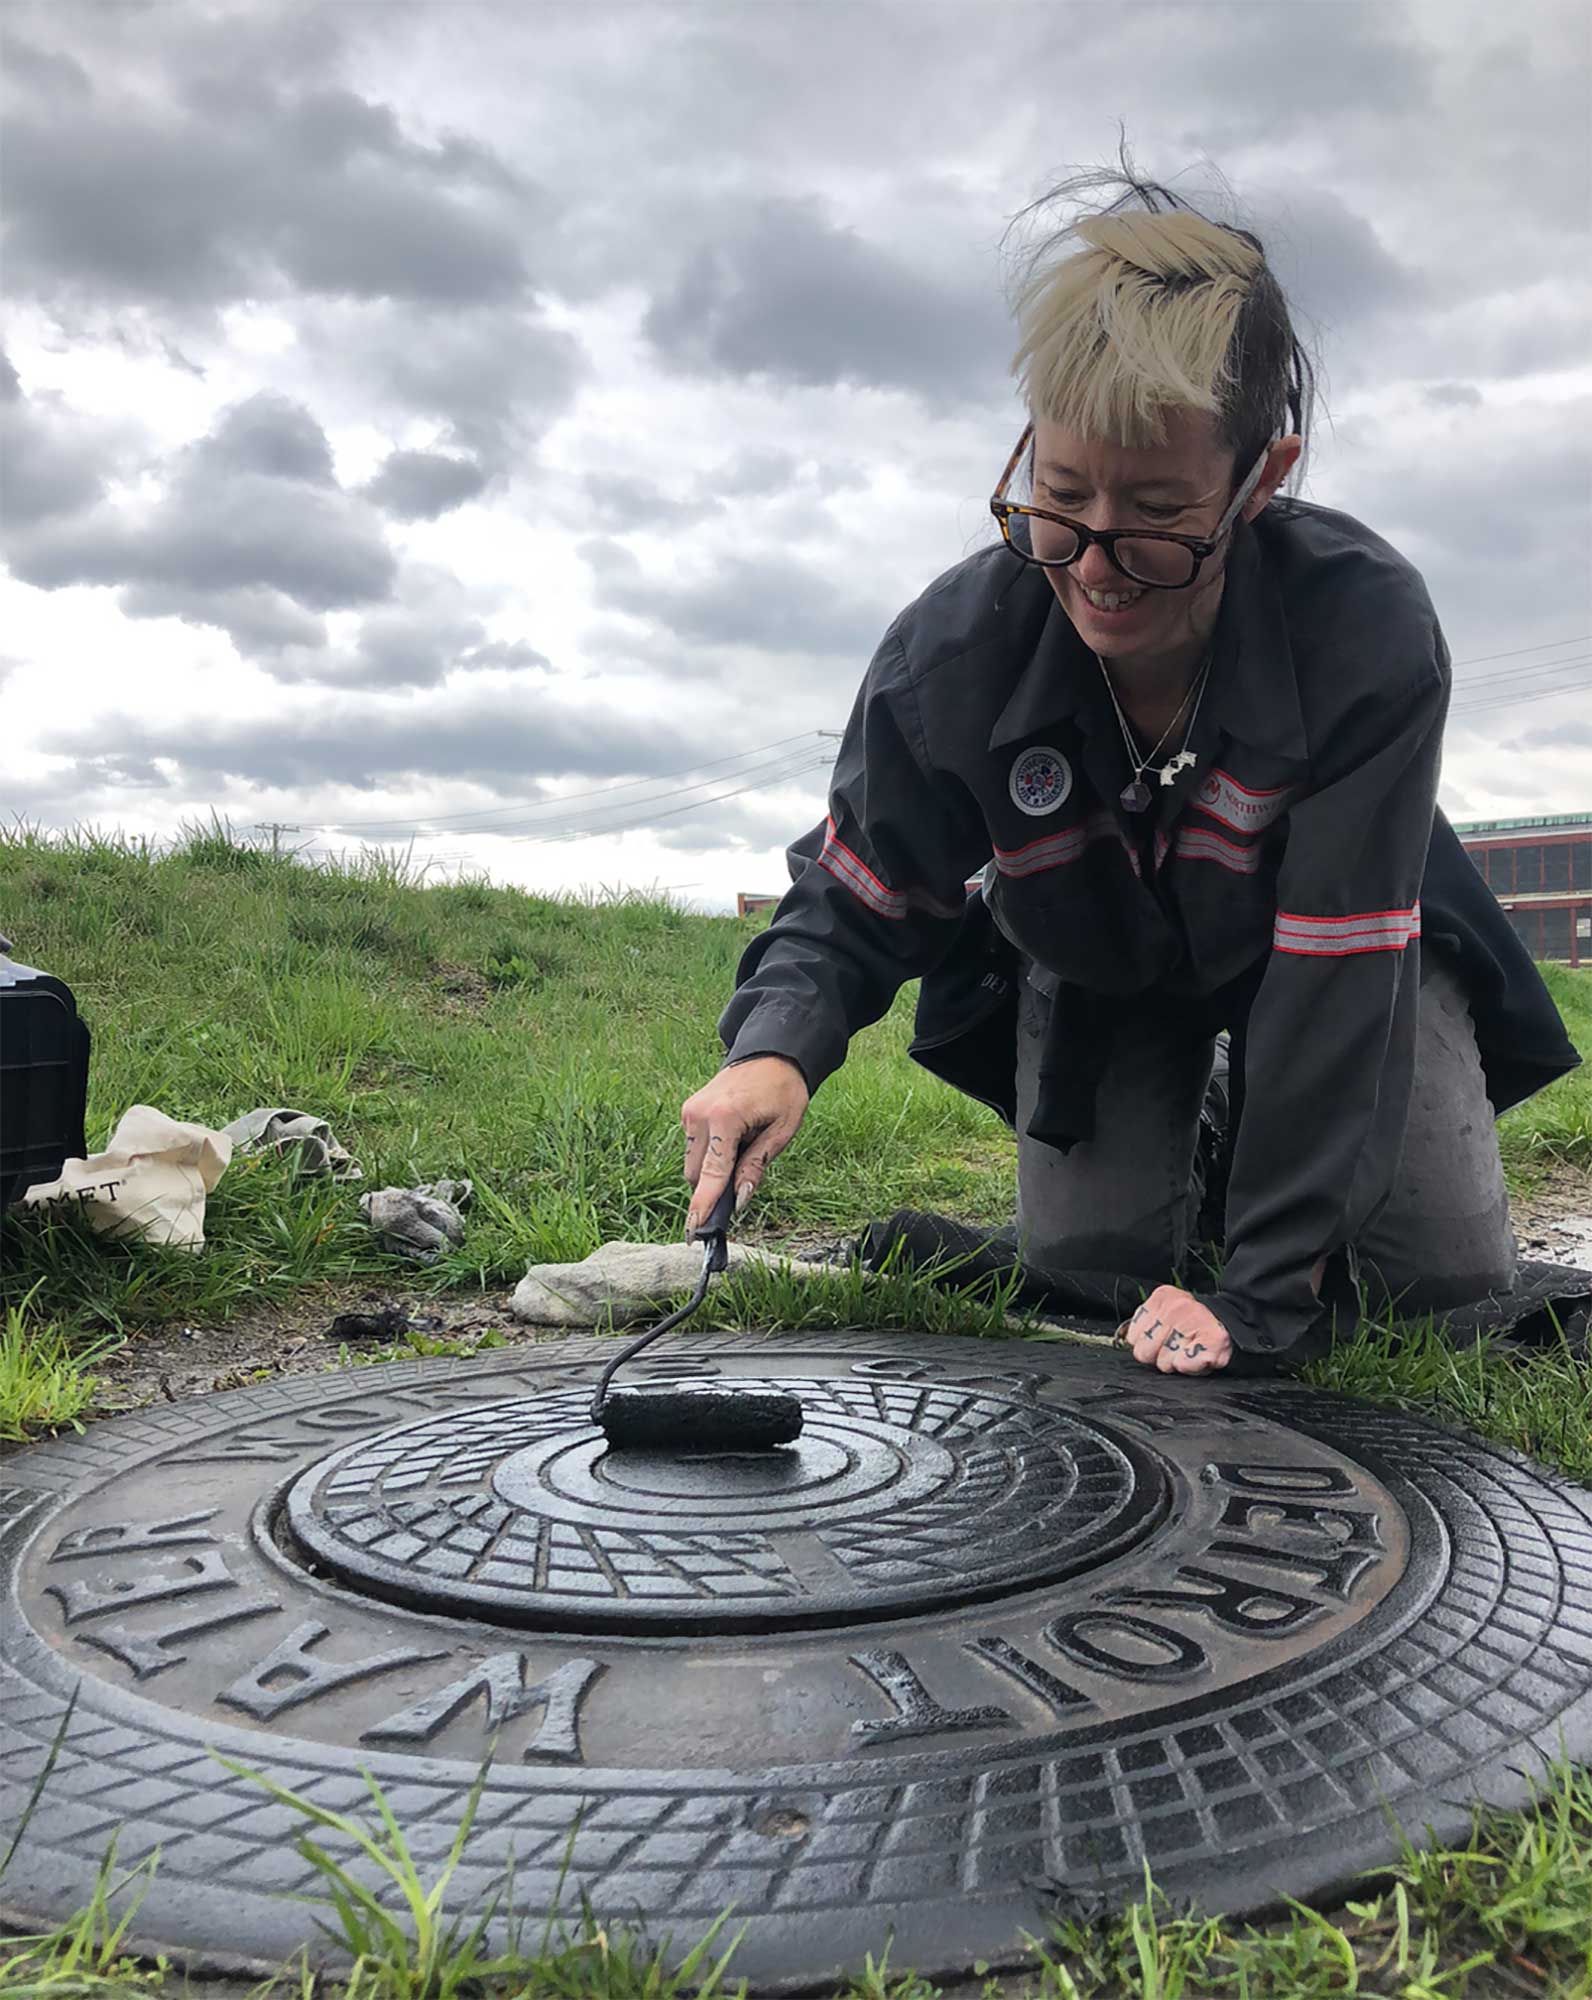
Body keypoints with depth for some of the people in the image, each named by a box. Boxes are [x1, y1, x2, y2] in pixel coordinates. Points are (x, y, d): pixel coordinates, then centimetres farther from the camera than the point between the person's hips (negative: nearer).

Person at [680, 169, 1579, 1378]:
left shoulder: (1372, 634, -37)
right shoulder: (953, 654, -30)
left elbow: (1338, 972, -35)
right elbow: (856, 900, -16)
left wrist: (1264, 1294, -34)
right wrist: (777, 1046, -40)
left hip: (1341, 946, -1)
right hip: (1094, 970, 2)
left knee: (1448, 1279, -4)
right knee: (1086, 1269, -1)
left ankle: (1281, 1126, 26)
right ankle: (1185, 1129, 30)